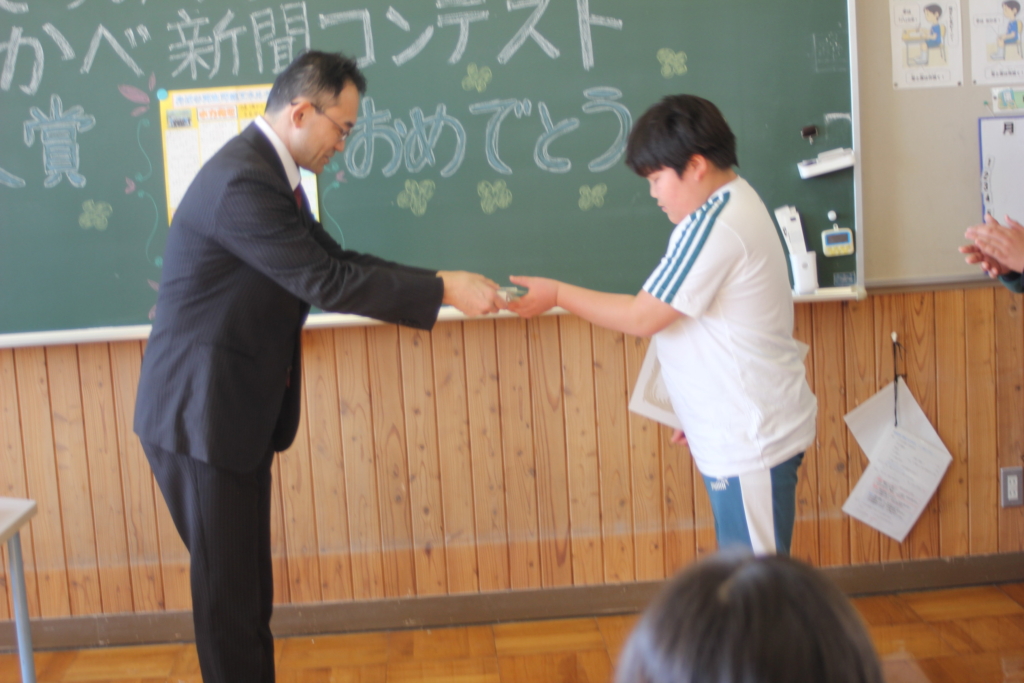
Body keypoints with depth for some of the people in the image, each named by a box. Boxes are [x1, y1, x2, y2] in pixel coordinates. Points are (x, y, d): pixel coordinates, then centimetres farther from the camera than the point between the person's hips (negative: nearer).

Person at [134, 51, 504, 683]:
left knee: (248, 580, 18)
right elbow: (324, 282, -26)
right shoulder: (243, 181, -23)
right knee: (227, 583, 3)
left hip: (235, 410, 10)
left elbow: (336, 261, 10)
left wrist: (438, 283, 0)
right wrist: (442, 291, -21)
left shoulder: (267, 171, 9)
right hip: (201, 414, -10)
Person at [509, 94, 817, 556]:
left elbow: (643, 316, -19)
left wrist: (557, 294, -9)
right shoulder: (732, 204, 11)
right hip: (742, 433, 10)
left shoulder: (714, 227, -21)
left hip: (751, 441, -10)